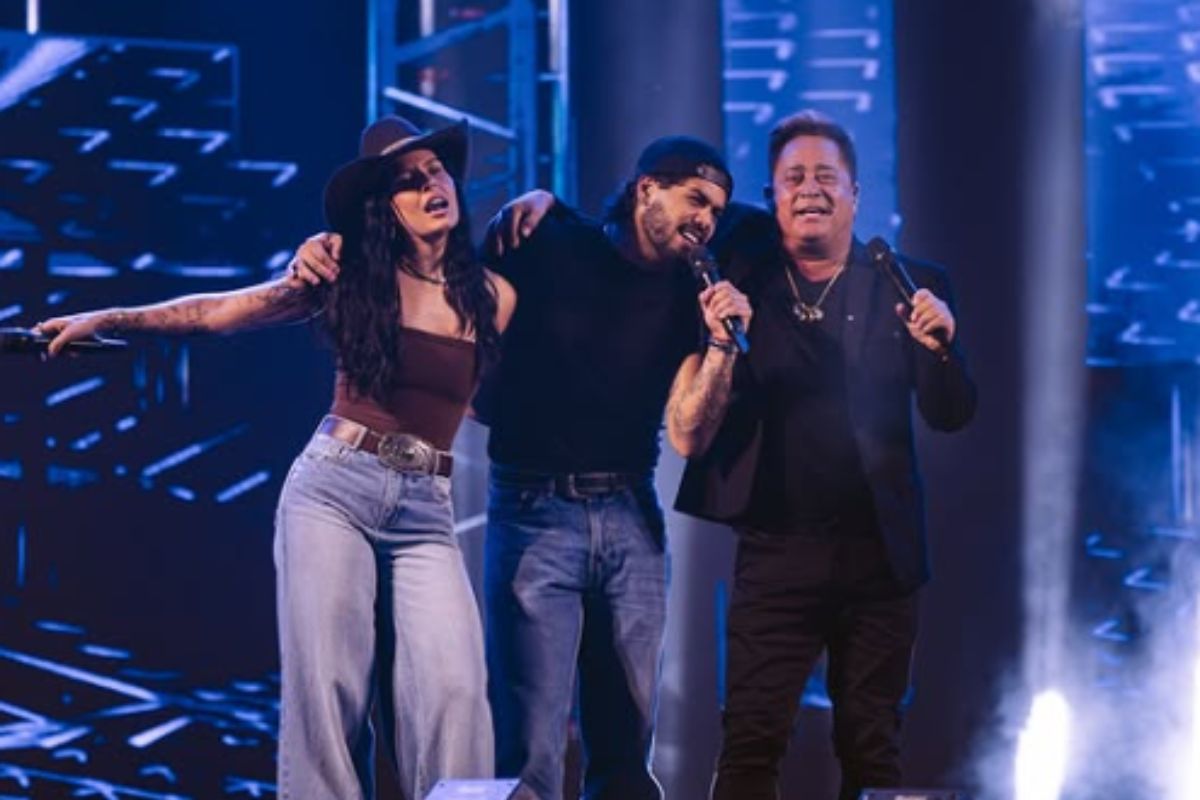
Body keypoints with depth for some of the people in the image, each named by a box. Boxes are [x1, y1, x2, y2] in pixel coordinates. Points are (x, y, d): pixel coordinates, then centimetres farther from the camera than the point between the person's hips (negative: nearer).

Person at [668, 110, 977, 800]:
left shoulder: (909, 286, 4)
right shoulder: (743, 271, 4)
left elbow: (951, 415, 0)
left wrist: (939, 345, -21)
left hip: (879, 555, 1)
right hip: (775, 553, -1)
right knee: (752, 742, -4)